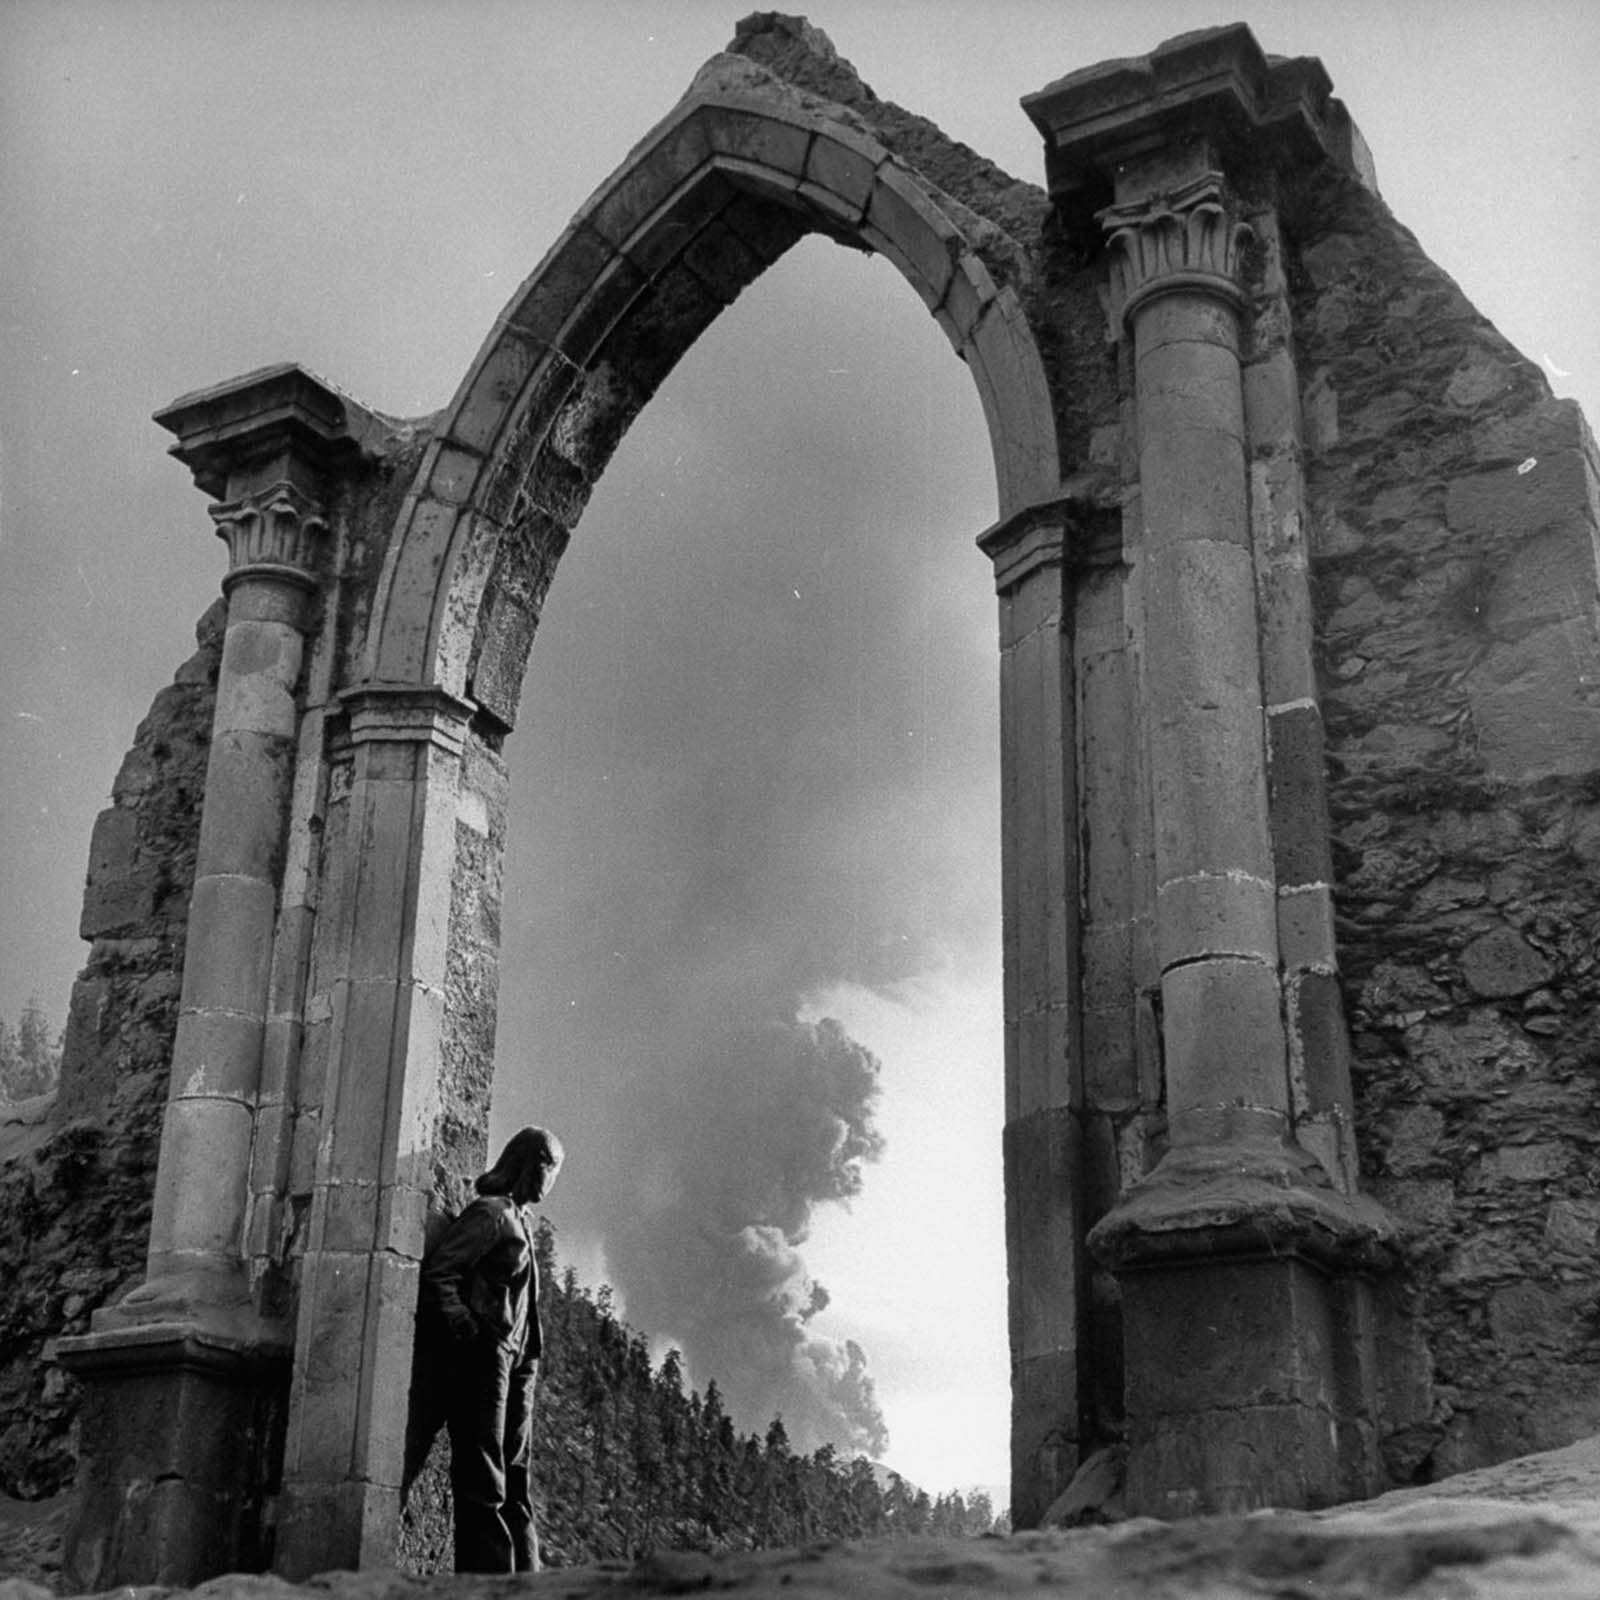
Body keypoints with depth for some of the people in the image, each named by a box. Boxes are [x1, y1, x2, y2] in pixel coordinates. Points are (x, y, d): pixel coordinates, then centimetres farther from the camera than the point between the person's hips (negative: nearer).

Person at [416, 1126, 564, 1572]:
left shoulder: (518, 1217, 20)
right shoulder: (491, 1213, -8)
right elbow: (436, 1274, -16)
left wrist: (528, 1355, 12)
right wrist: (469, 1332, -19)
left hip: (512, 1357, 10)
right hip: (483, 1355, -10)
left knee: (516, 1474, 9)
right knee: (482, 1480, -10)